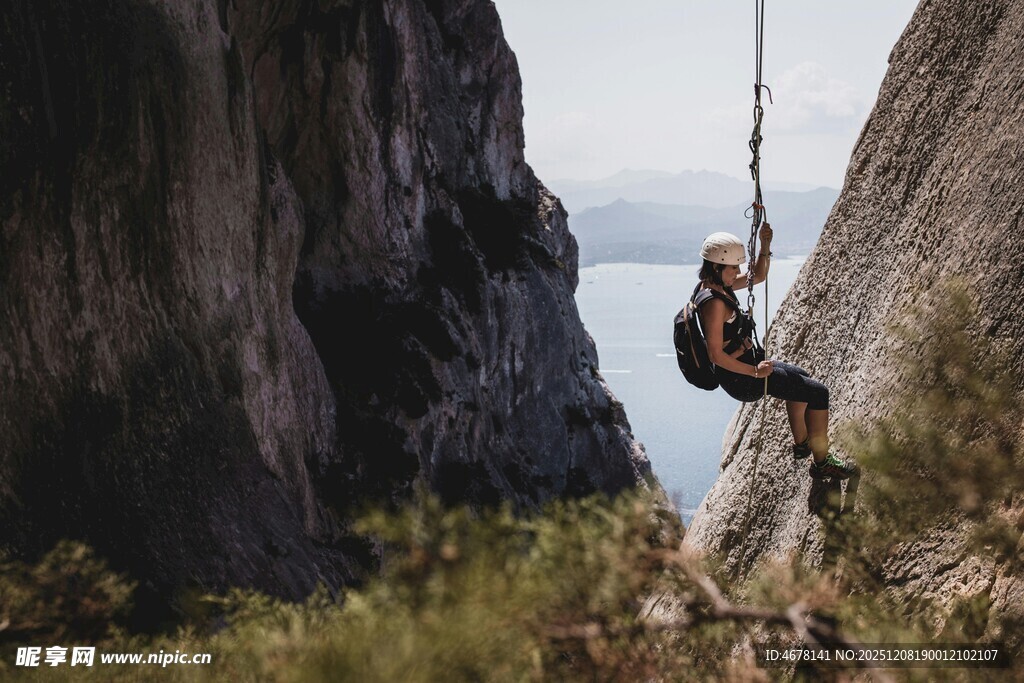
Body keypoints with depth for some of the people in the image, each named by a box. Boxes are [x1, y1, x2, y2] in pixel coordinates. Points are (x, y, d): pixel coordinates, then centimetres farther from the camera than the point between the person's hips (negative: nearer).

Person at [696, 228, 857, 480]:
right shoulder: (714, 303, -29)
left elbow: (758, 276, 13)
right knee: (818, 392, -1)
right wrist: (755, 372, -21)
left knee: (800, 377, 31)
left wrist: (765, 246, -4)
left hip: (745, 363, 10)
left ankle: (801, 443, 43)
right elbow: (716, 355, -29)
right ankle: (821, 461, 10)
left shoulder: (716, 285, 1)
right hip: (739, 379, -10)